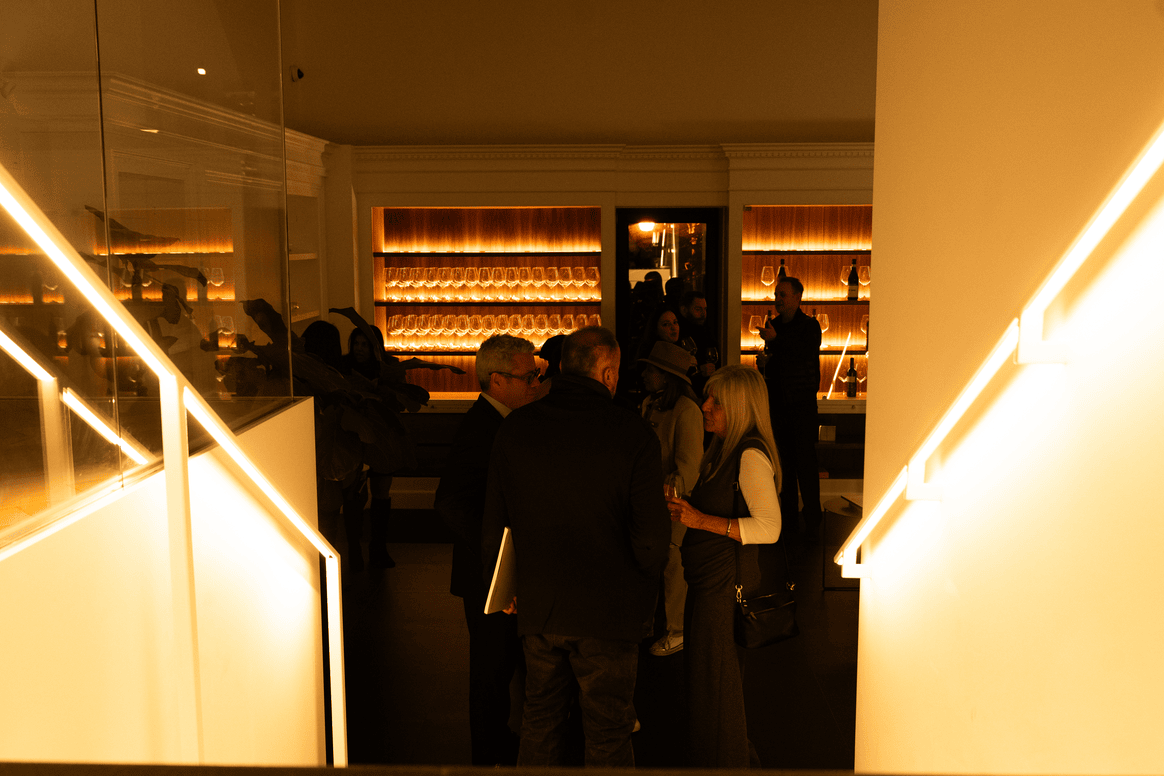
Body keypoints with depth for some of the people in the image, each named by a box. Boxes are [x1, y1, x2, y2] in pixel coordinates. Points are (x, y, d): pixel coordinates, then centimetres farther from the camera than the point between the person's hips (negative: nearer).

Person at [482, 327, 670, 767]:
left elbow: (494, 525, 4)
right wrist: (644, 598, 4)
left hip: (536, 610, 4)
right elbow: (651, 540, -14)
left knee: (540, 724, 20)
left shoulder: (515, 428, -3)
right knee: (608, 736, 11)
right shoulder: (634, 435, -14)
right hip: (607, 614, -3)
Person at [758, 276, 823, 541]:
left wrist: (776, 340, -20)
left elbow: (807, 353, -22)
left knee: (806, 463, -4)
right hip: (778, 403, 5)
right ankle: (788, 517, 15)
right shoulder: (773, 326, 13)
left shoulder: (809, 326, -3)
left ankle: (813, 520, 4)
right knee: (783, 463, 8)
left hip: (802, 403, -5)